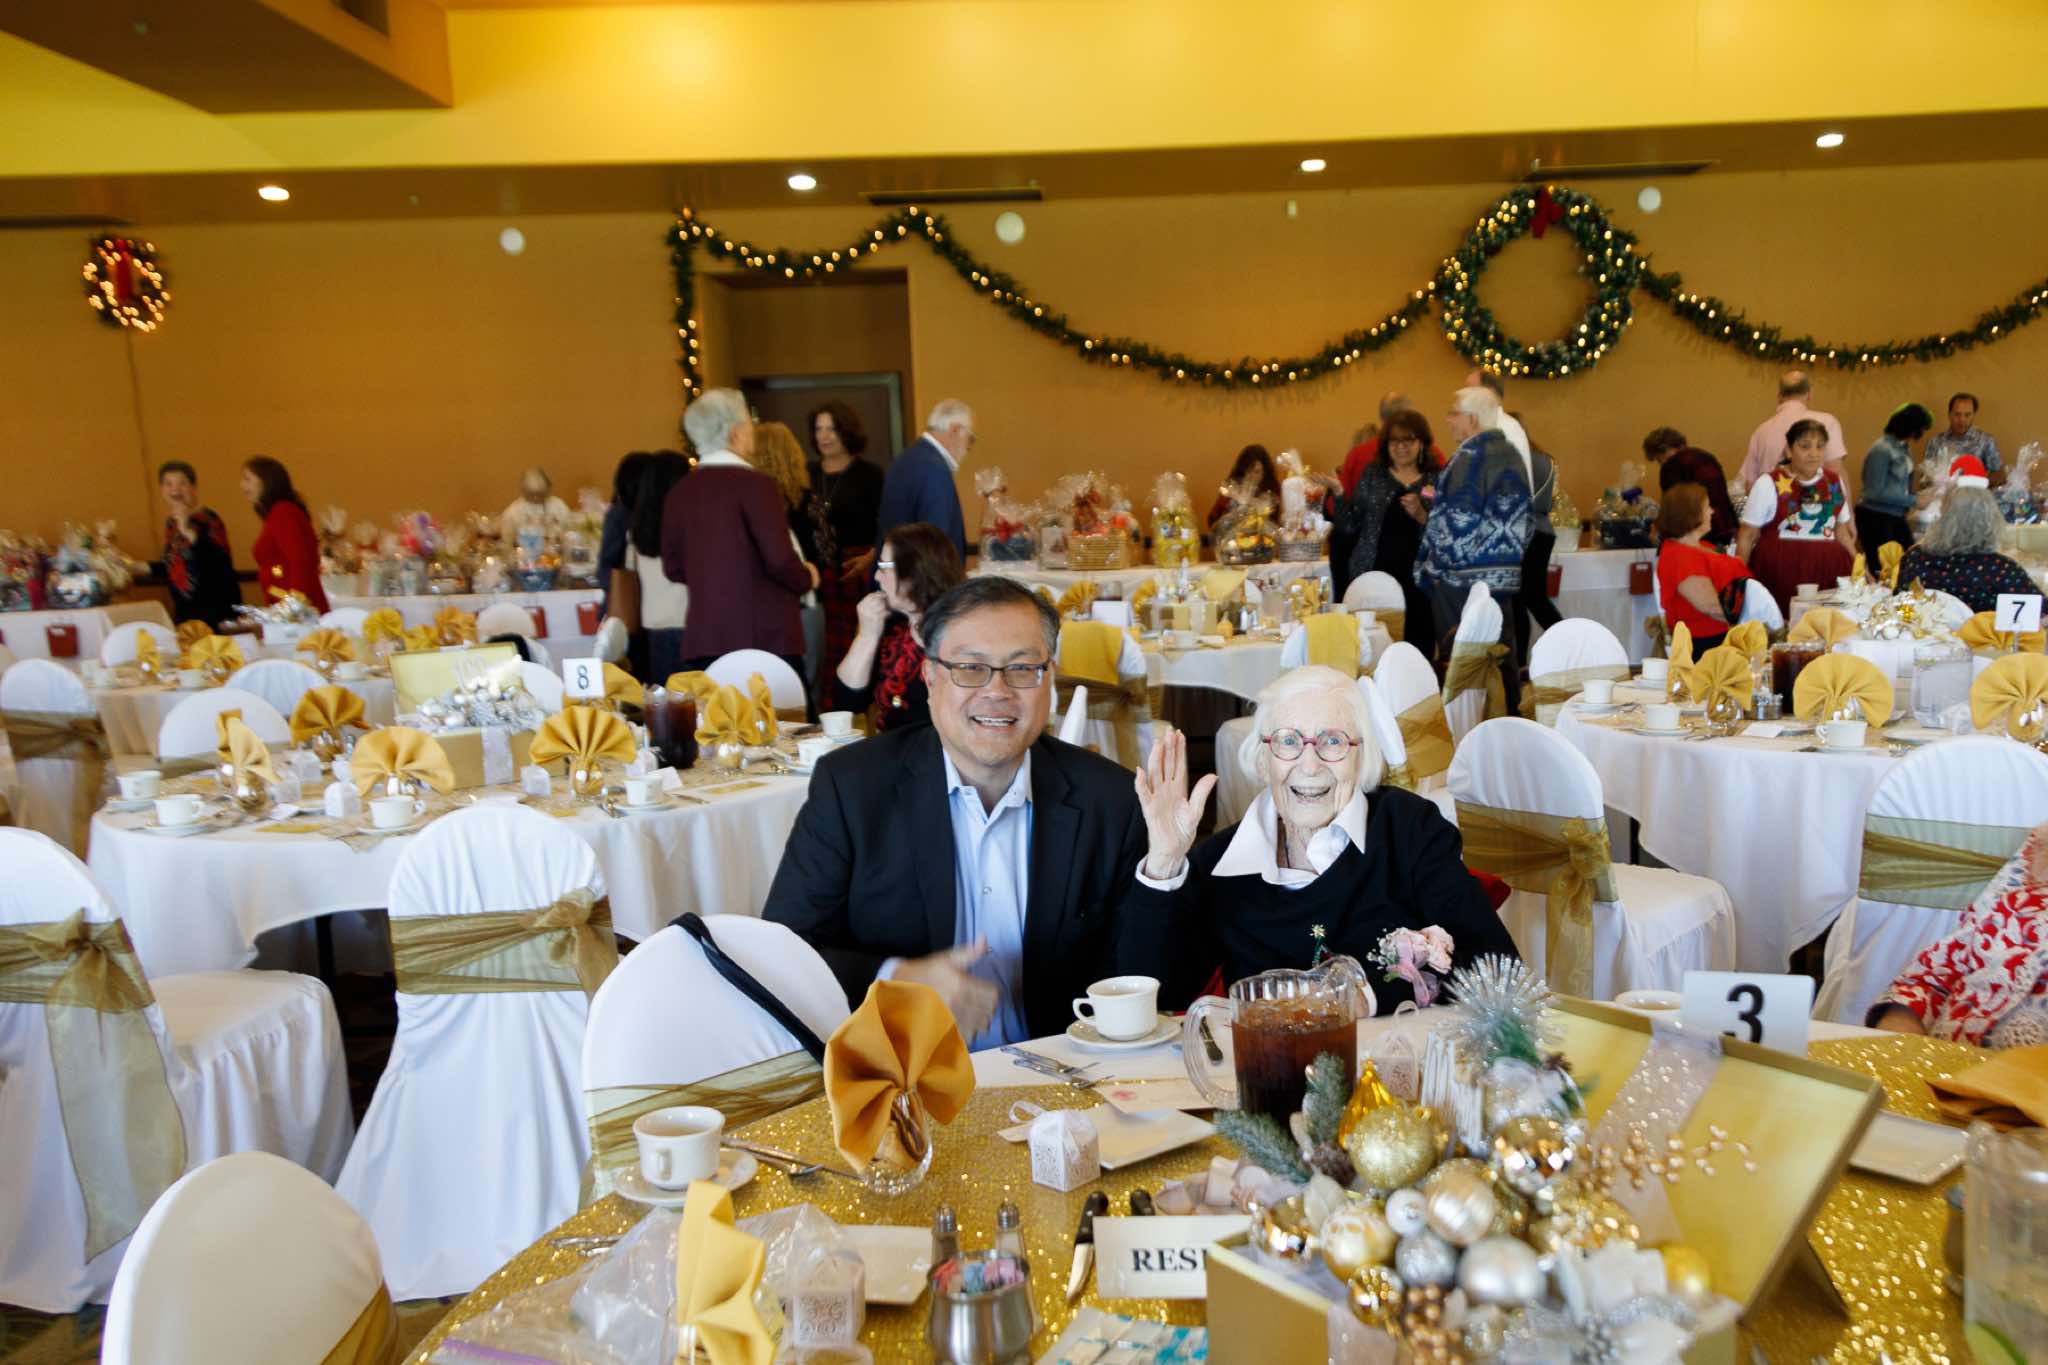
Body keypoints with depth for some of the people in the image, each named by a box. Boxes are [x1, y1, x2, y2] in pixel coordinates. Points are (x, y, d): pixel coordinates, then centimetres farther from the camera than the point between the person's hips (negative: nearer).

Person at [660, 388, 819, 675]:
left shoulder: (678, 493, 6)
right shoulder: (754, 483, -10)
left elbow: (674, 568, 11)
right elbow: (781, 560, -15)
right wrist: (807, 578, 5)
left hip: (703, 640, 6)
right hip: (766, 638, -5)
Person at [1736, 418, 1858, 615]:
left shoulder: (1834, 482, 13)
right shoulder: (1769, 484, -1)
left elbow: (1842, 532, 24)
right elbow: (1747, 536, 0)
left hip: (1827, 570, 4)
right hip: (1779, 570, -4)